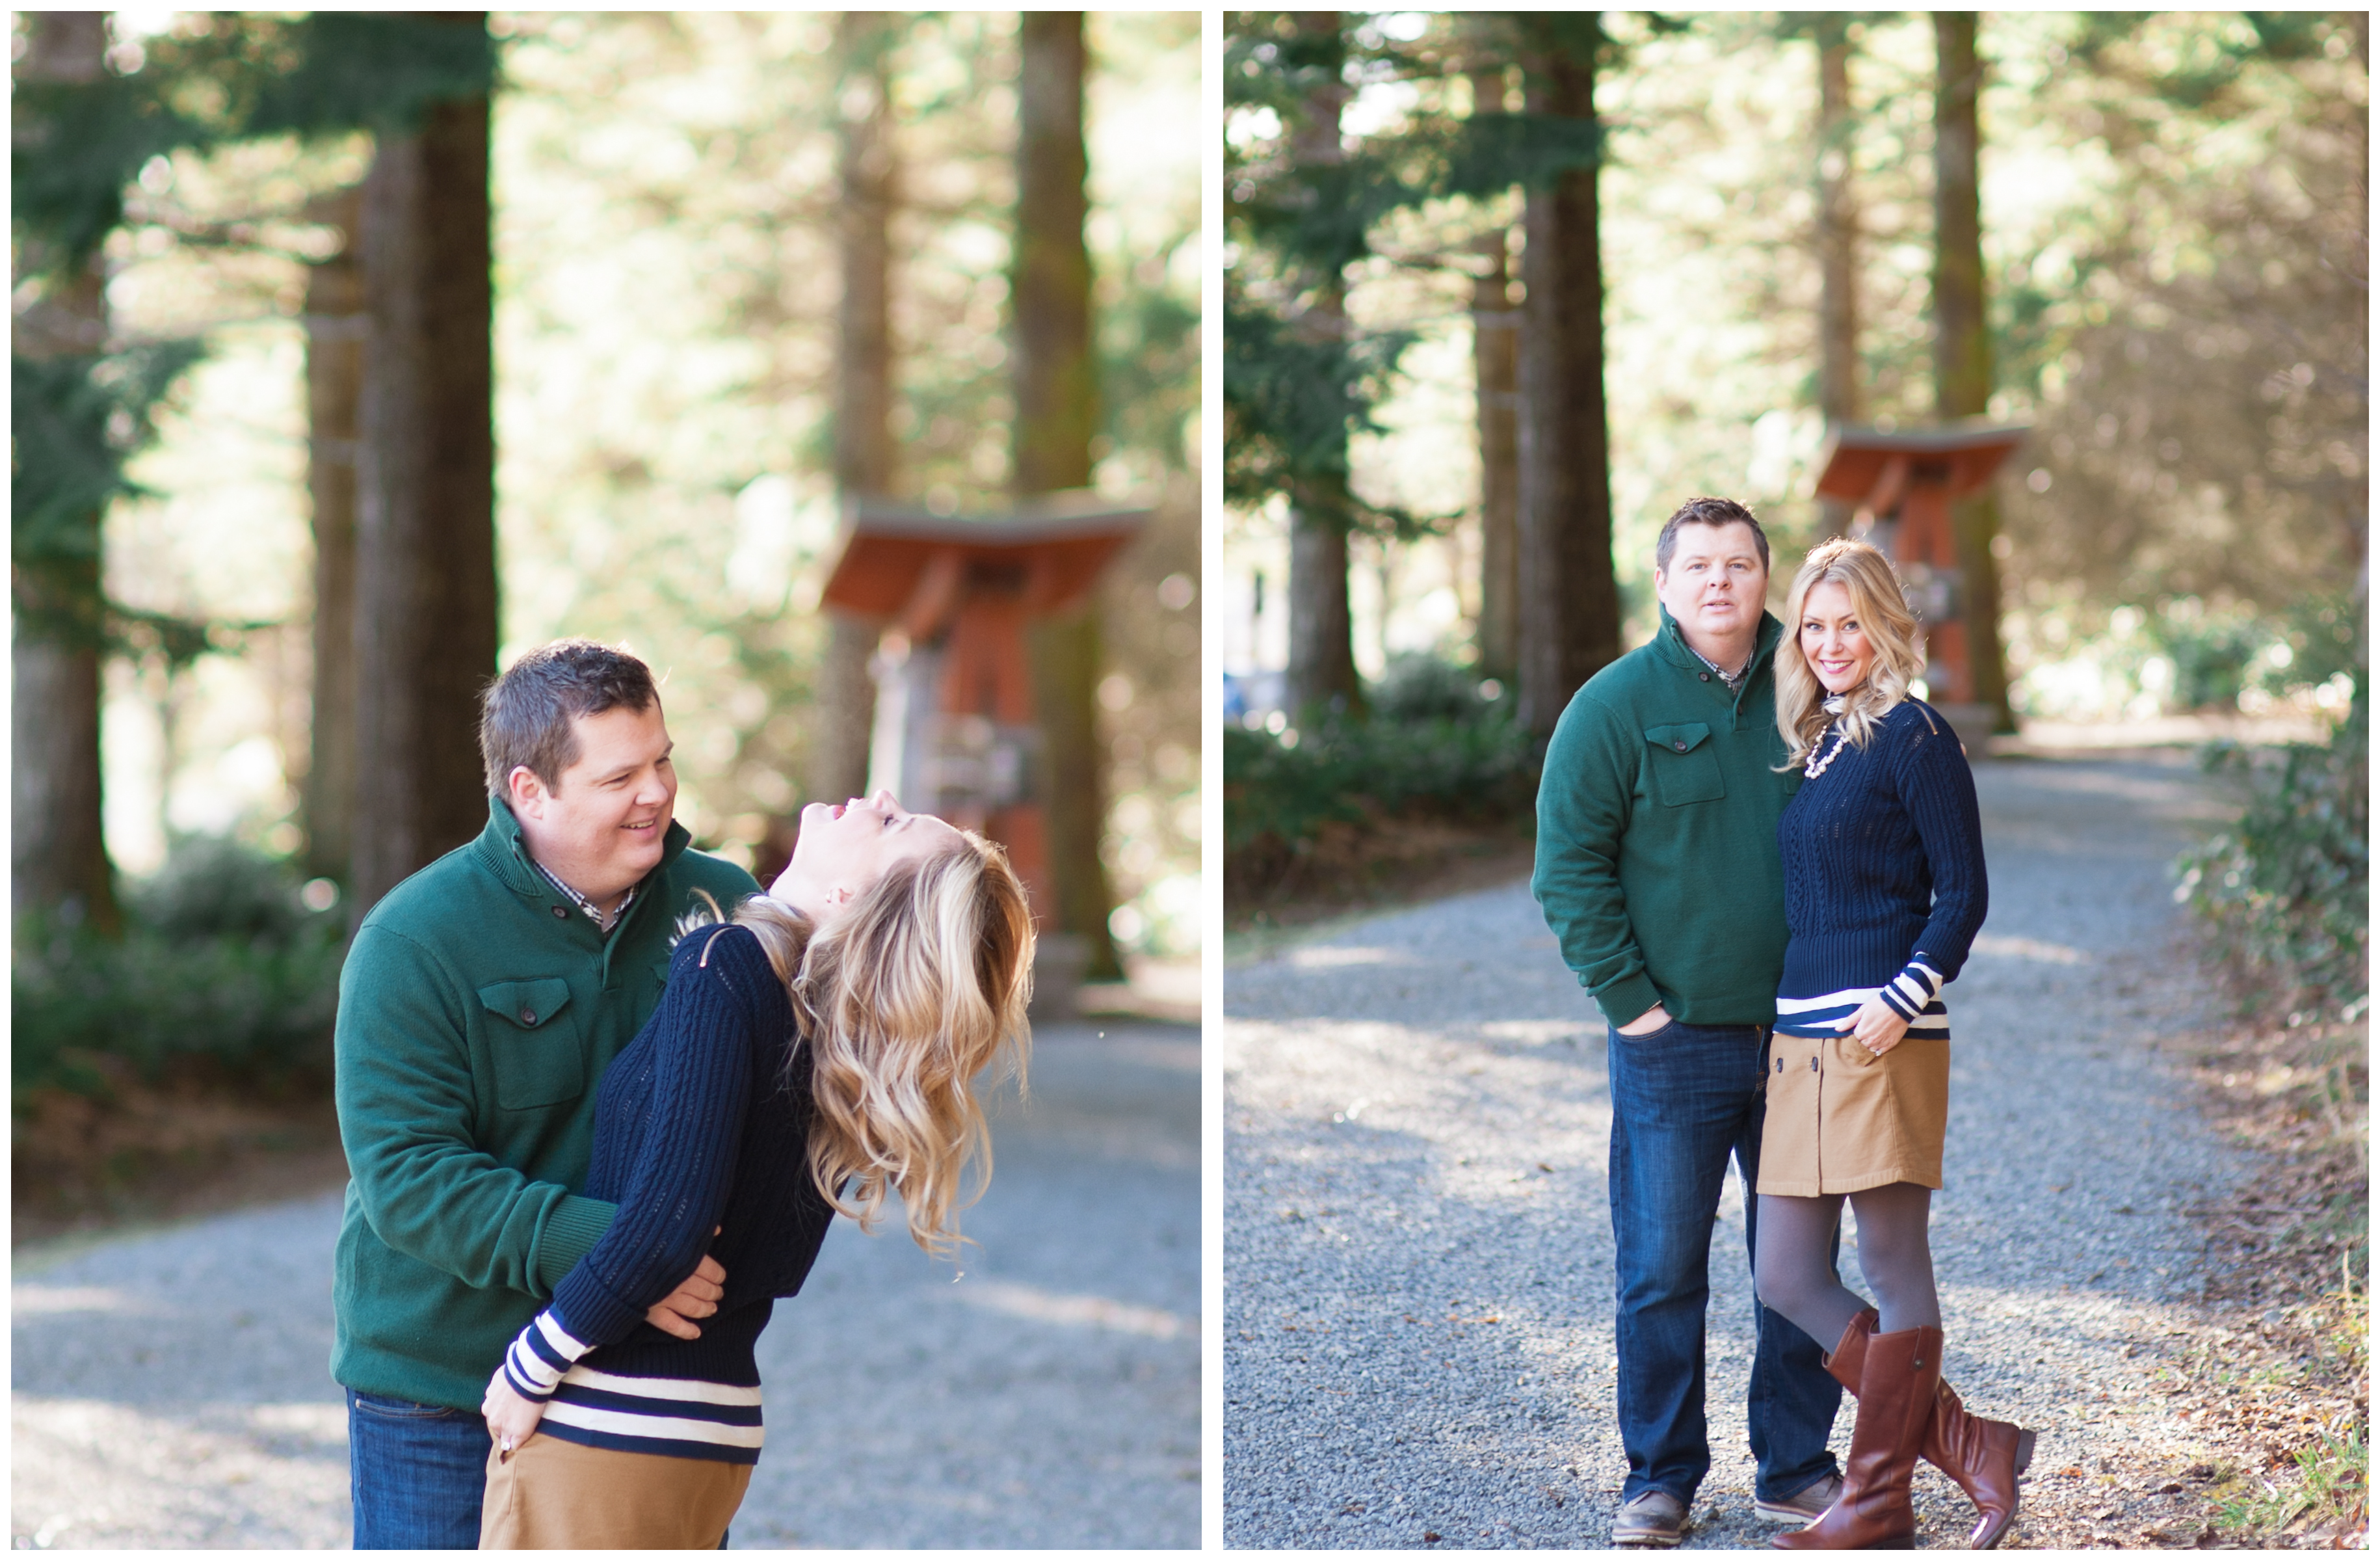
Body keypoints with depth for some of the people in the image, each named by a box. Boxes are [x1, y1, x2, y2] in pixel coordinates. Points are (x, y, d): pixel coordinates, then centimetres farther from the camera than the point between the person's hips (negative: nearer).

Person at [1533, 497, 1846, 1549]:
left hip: (1802, 1033, 3)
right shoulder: (1616, 704, -4)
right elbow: (1569, 865, -4)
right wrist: (1627, 998, -9)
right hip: (1673, 1040, -3)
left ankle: (1795, 1468, 20)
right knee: (1663, 1269, 1)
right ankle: (1660, 1479, 12)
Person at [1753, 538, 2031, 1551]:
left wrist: (1904, 996, -19)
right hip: (1800, 1039, 9)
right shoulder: (1813, 744, 17)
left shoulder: (1914, 738, -5)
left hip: (1883, 1037, -9)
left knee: (1893, 1270, -1)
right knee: (1789, 1281, 5)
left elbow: (1963, 892, -9)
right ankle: (1970, 1448, 12)